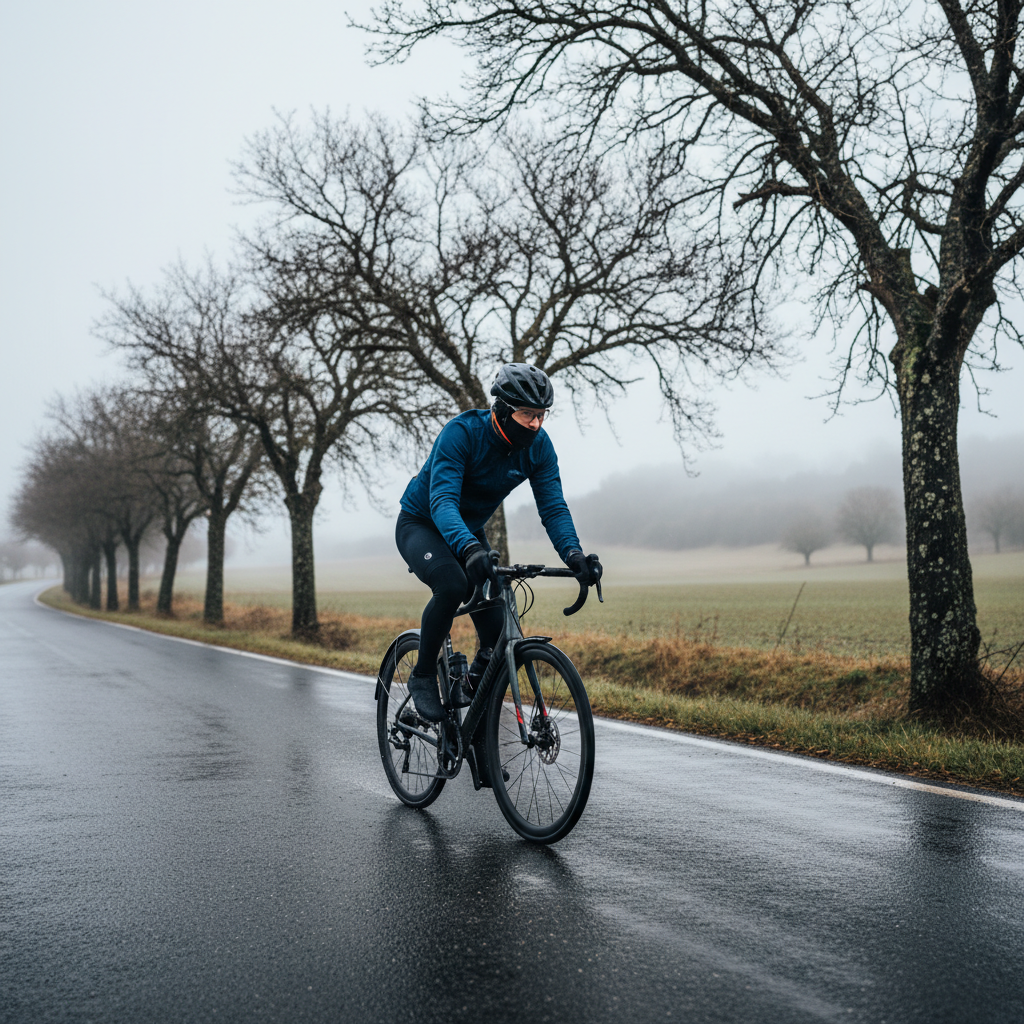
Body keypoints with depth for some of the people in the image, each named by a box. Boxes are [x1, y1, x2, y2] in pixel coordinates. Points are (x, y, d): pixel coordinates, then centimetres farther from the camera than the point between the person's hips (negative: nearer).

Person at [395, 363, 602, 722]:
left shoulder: (539, 446, -15)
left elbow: (553, 507, -18)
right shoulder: (462, 433, -31)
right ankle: (423, 676, -14)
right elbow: (442, 500, -41)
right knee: (452, 585, -37)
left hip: (470, 531, 5)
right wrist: (469, 548, -59)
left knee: (499, 637, -10)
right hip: (422, 524, -5)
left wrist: (573, 553, -38)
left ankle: (469, 692, 20)